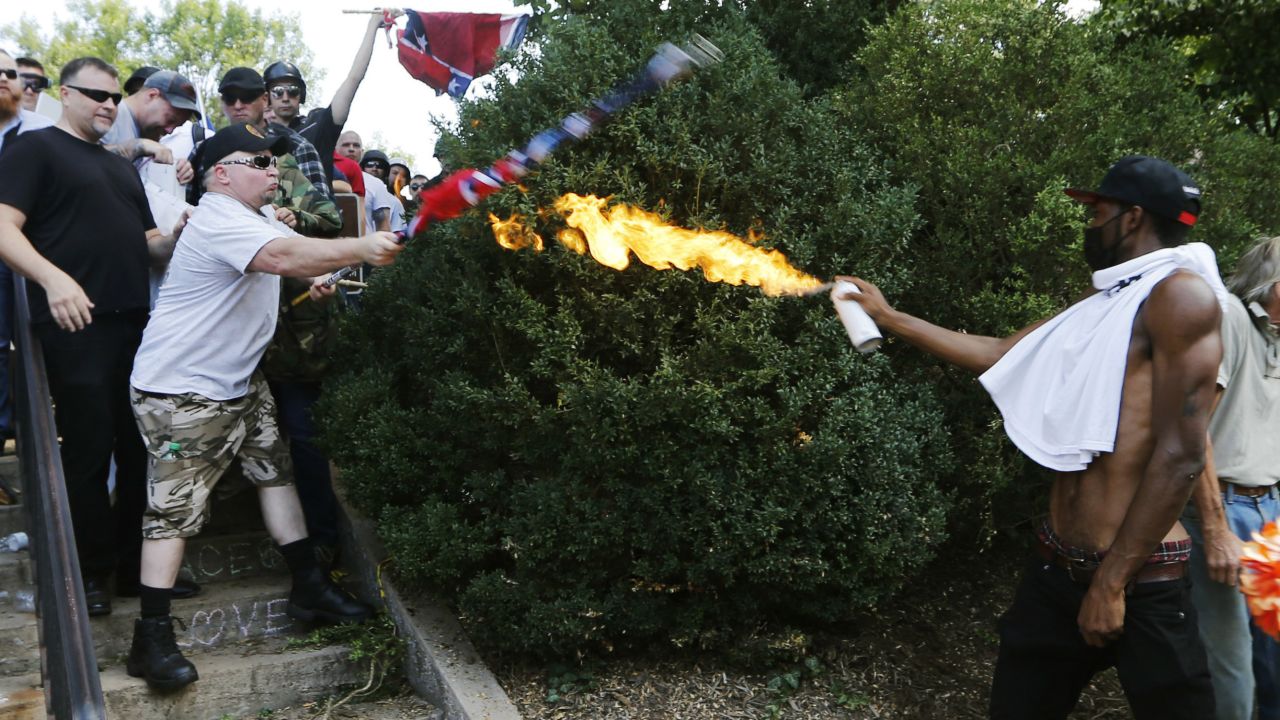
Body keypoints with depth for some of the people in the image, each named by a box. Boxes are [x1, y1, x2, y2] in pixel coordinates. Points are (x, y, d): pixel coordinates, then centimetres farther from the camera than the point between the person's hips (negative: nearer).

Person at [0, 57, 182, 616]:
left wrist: (177, 238, 0)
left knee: (142, 447, 10)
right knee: (89, 450, -1)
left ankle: (136, 561, 22)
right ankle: (92, 572, 13)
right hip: (76, 324, -7)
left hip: (133, 324, 7)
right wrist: (53, 278, -28)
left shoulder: (121, 167, 23)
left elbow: (147, 244, 23)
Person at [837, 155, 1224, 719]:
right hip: (1056, 569, 8)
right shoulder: (1095, 312, 13)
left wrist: (1112, 582, -17)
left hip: (1141, 581, -8)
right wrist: (889, 317, 29)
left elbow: (1180, 456, -18)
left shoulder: (1180, 295, -12)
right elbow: (996, 354, 26)